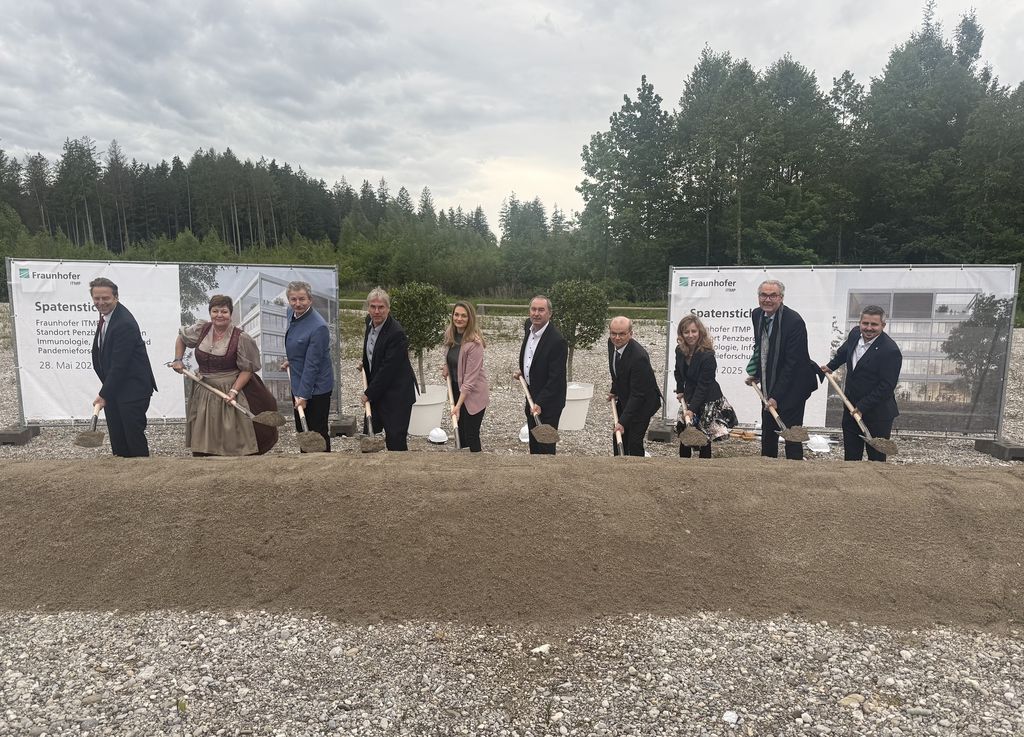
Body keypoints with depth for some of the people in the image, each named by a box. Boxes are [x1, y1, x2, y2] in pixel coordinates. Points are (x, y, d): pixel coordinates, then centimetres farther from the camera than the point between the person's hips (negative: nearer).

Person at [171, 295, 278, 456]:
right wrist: (178, 360, 15)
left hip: (230, 394, -4)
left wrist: (234, 391, -19)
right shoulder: (201, 329, 3)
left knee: (234, 444, -3)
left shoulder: (241, 338, -10)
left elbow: (247, 369, -10)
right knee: (202, 445, 9)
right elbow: (181, 337, 24)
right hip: (203, 393, 4)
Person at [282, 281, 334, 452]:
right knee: (301, 431, 21)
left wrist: (304, 395, -23)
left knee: (318, 433, 3)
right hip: (297, 384, 9)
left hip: (315, 388, -9)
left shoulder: (318, 327, -27)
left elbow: (312, 365, -26)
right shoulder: (292, 313, -1)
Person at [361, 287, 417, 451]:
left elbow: (388, 370, -23)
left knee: (395, 440, -2)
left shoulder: (396, 333, -25)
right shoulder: (370, 321, 1)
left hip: (396, 394, -8)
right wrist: (365, 363, 19)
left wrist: (369, 394, -16)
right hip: (376, 391, 9)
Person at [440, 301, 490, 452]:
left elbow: (470, 378, -24)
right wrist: (446, 366, 1)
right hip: (456, 390, 7)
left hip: (472, 395, -7)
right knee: (460, 433, 16)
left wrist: (458, 405, -25)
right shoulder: (450, 334, -2)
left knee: (471, 436, -1)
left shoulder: (474, 343, -24)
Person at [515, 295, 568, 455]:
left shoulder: (557, 341, -26)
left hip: (548, 401, -9)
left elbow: (556, 378, -26)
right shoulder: (528, 325, -1)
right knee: (533, 441, 23)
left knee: (545, 447, 1)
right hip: (532, 395, 9)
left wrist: (540, 403, -29)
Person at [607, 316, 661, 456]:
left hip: (643, 402, -8)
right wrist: (614, 391, 9)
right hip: (624, 399, 8)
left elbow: (637, 394, -32)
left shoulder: (639, 356, -34)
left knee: (634, 441, -10)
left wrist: (622, 421, -35)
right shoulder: (612, 343, -10)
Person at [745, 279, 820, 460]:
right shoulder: (757, 314, 0)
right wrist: (755, 373, 10)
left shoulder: (794, 321, -22)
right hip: (769, 385, 7)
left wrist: (776, 396, -23)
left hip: (791, 387, -7)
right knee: (767, 434, 18)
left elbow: (792, 362, -22)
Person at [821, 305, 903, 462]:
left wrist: (862, 407, -21)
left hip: (877, 414, -7)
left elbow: (886, 387, -22)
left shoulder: (890, 351, -22)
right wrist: (831, 366, 26)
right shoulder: (855, 334, -1)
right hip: (851, 408, 7)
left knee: (877, 459, 6)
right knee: (850, 456, 16)